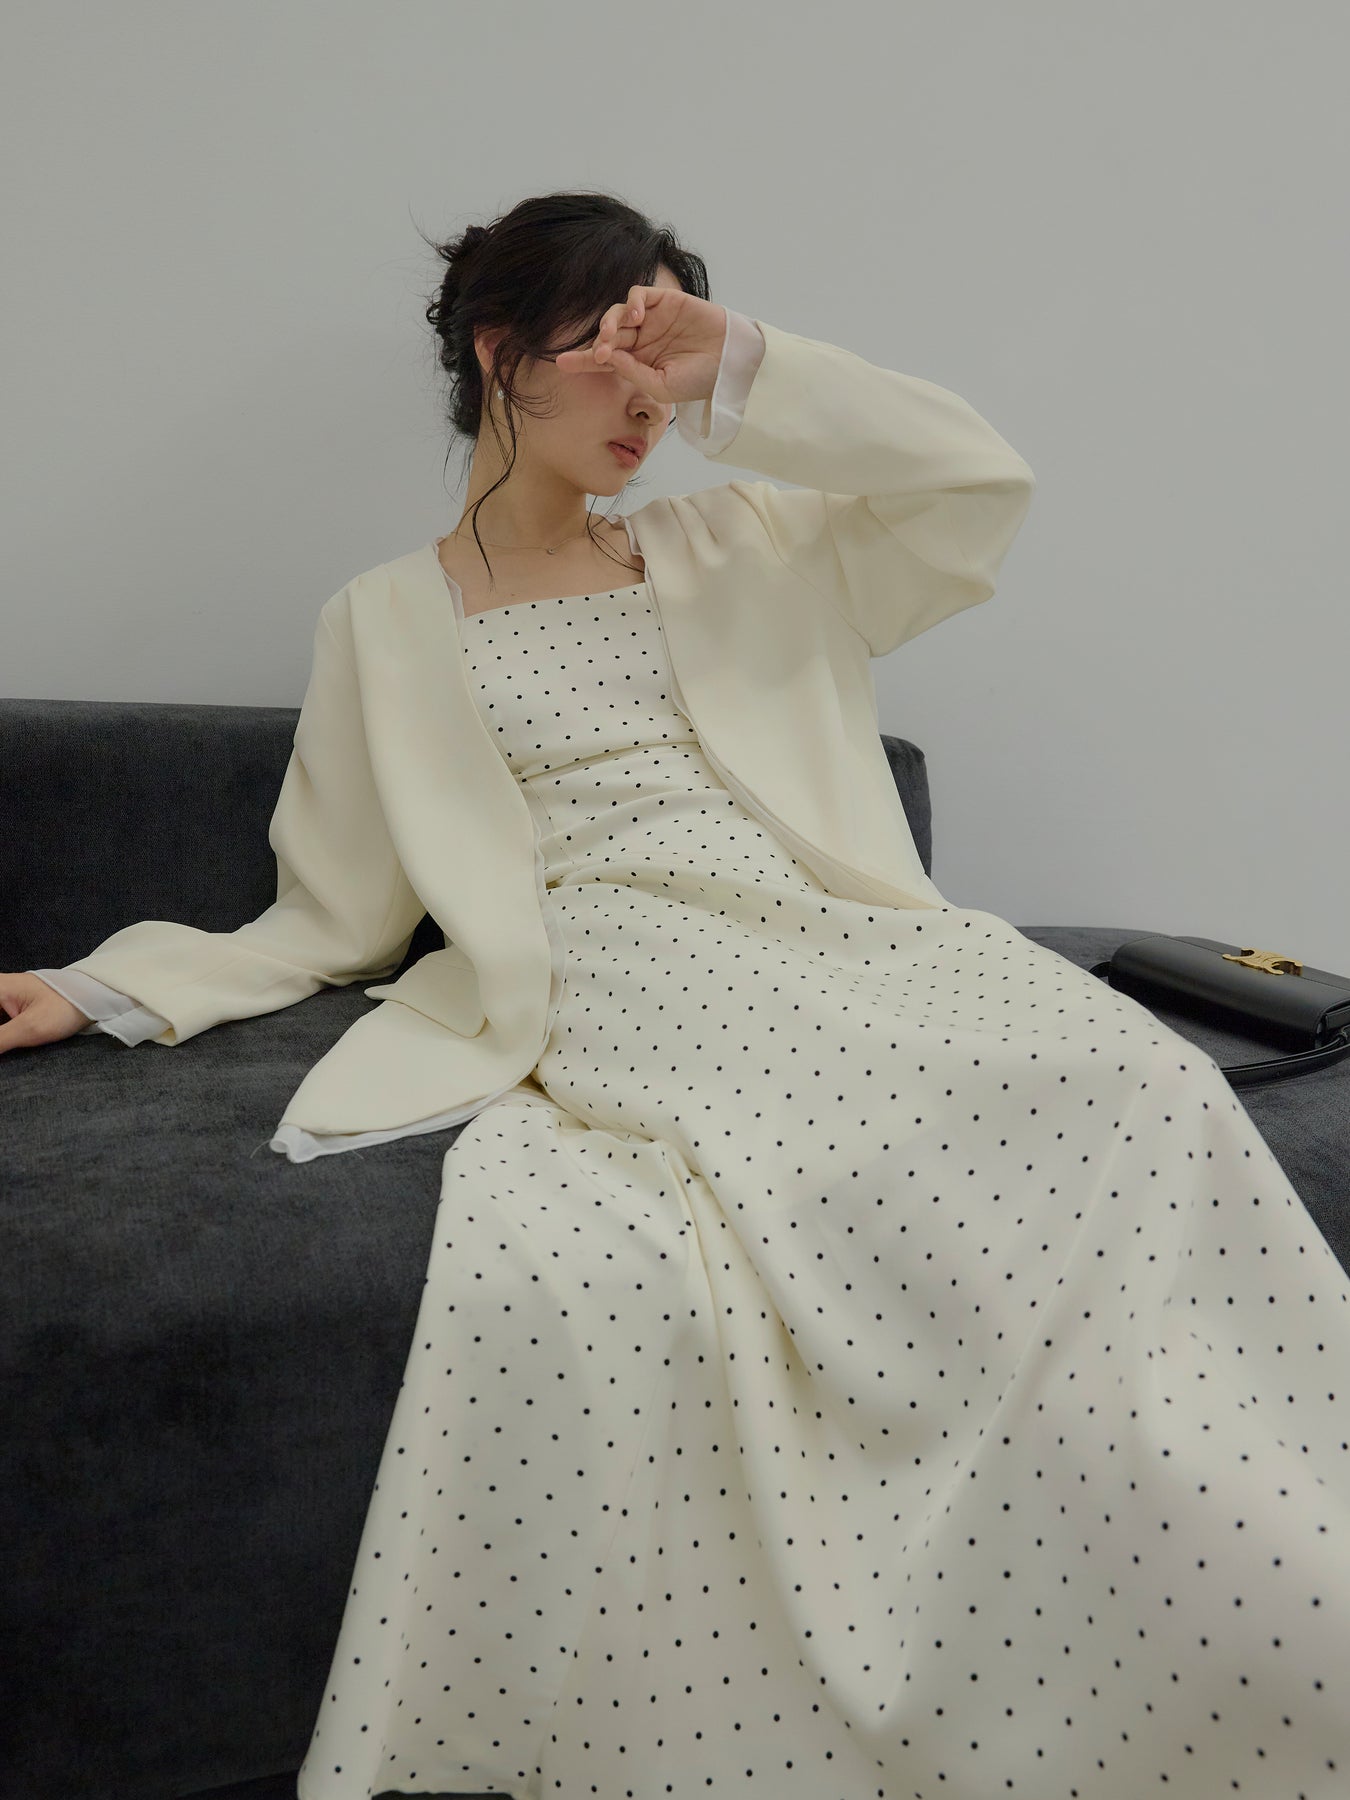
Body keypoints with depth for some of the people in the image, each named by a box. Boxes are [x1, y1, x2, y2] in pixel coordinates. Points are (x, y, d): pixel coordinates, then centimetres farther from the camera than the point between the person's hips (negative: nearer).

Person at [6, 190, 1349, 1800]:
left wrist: (740, 366, 7)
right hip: (611, 961, -3)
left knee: (1134, 1086, -26)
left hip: (815, 931, 3)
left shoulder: (716, 549, 24)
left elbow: (980, 482, 14)